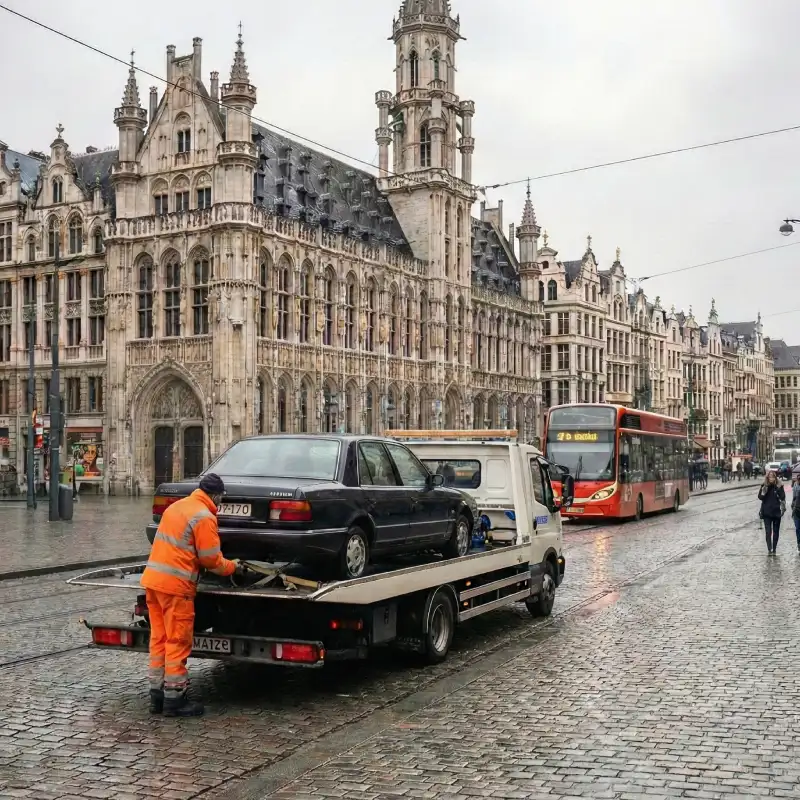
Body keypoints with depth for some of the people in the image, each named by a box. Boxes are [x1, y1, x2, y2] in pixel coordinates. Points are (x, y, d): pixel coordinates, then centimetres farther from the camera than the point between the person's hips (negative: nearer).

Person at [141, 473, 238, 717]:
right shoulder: (204, 517, -11)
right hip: (175, 586, -8)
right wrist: (232, 567, 9)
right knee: (178, 642, -1)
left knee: (159, 639, 13)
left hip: (152, 579, 8)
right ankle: (175, 700, 4)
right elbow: (211, 560, -10)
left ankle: (157, 696, 20)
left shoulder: (176, 506, 16)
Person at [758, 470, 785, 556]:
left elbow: (782, 497, -10)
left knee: (776, 532, 9)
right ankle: (769, 549, -11)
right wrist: (764, 489, -21)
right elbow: (760, 497, -7)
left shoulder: (779, 486, -2)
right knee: (768, 532, -7)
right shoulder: (764, 486, -1)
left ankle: (774, 549, 18)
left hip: (776, 512, 1)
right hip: (767, 512, -1)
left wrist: (779, 488, -21)